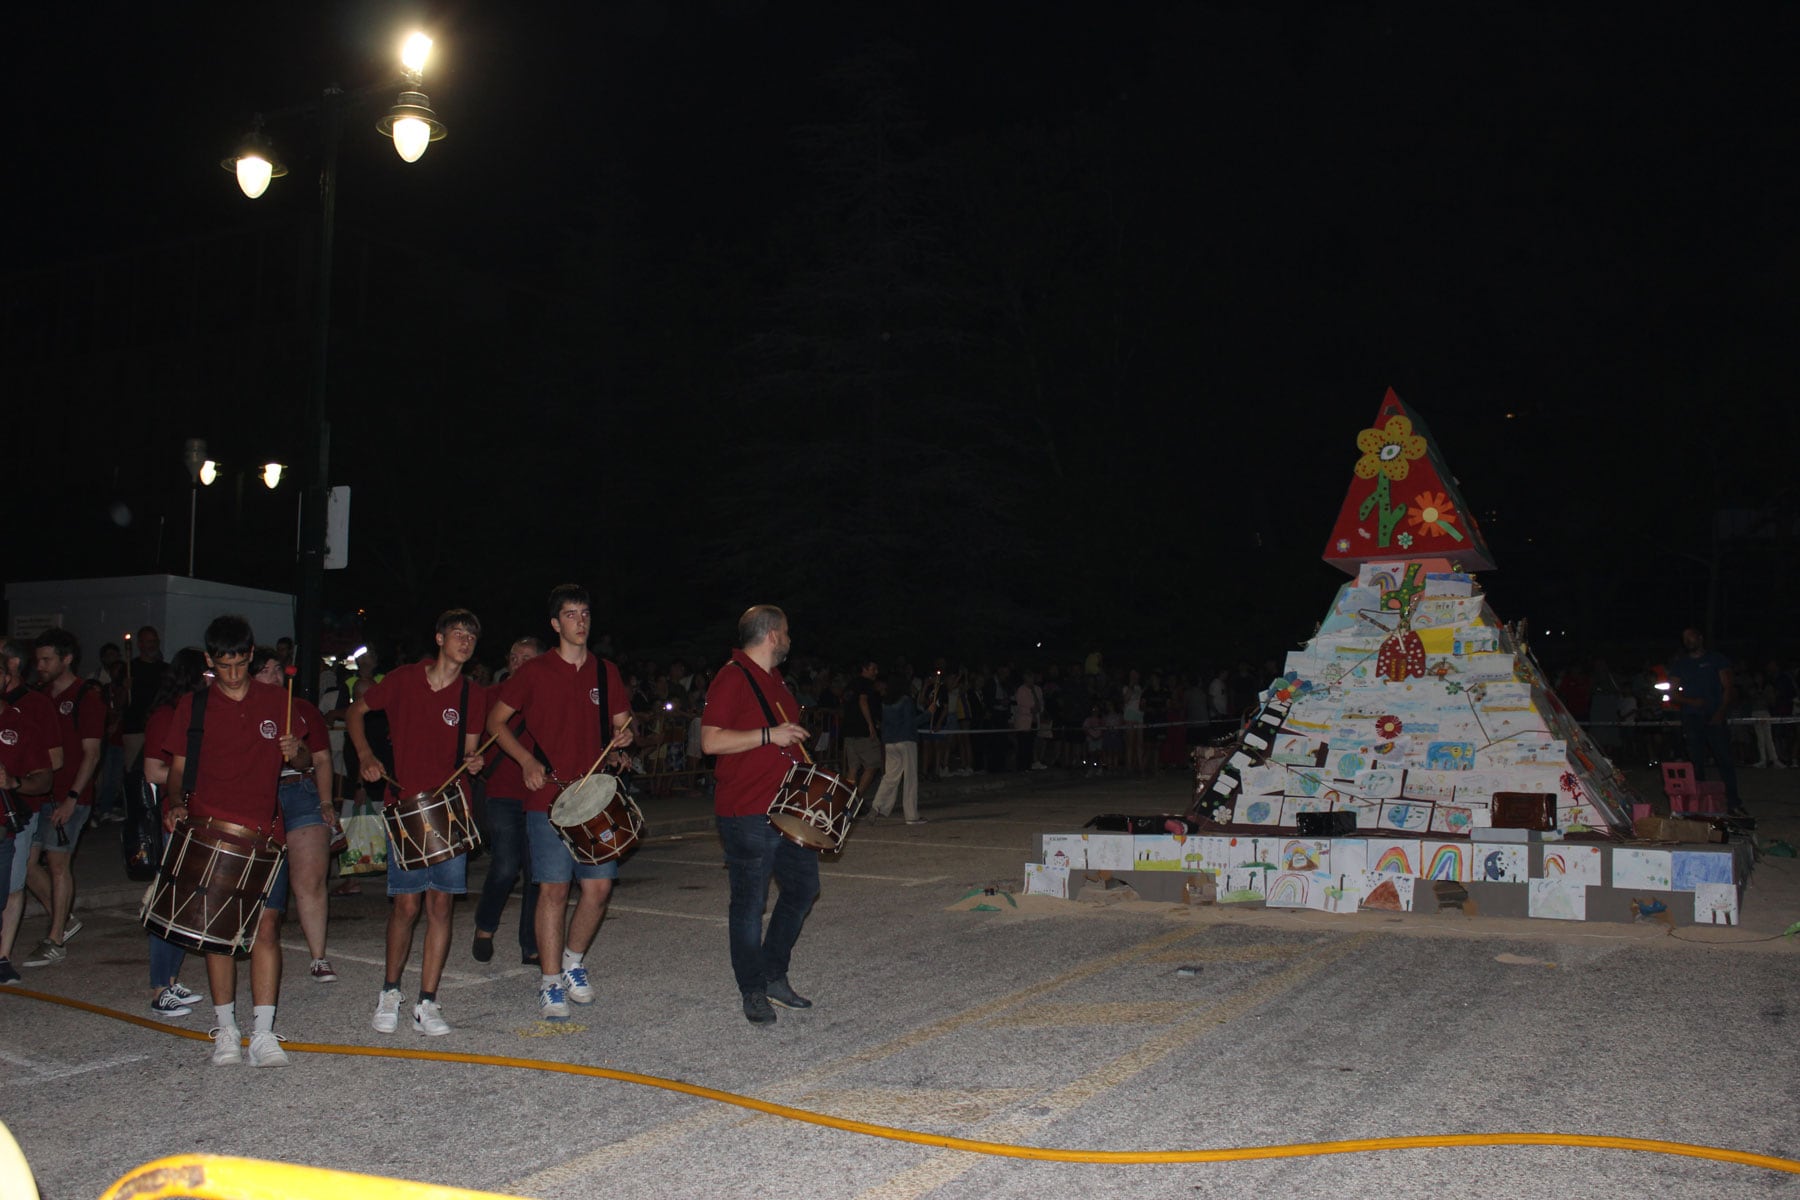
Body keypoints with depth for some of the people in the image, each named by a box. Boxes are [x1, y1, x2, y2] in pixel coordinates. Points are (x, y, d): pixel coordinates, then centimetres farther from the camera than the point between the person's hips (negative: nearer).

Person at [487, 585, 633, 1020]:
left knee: (599, 885, 2)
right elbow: (496, 721, 5)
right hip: (548, 797, -4)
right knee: (554, 887, -5)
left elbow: (621, 722, 19)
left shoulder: (605, 671, 11)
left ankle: (573, 960, 25)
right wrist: (527, 760, -8)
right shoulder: (535, 671, 0)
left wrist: (625, 734, -5)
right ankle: (550, 982, 5)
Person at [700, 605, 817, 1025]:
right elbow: (711, 740, -22)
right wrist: (769, 735, -23)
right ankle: (753, 993, 11)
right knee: (750, 903, 0)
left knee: (804, 884, 13)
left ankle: (774, 977, 25)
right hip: (745, 813, -9)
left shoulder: (774, 680, 16)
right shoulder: (732, 678, -13)